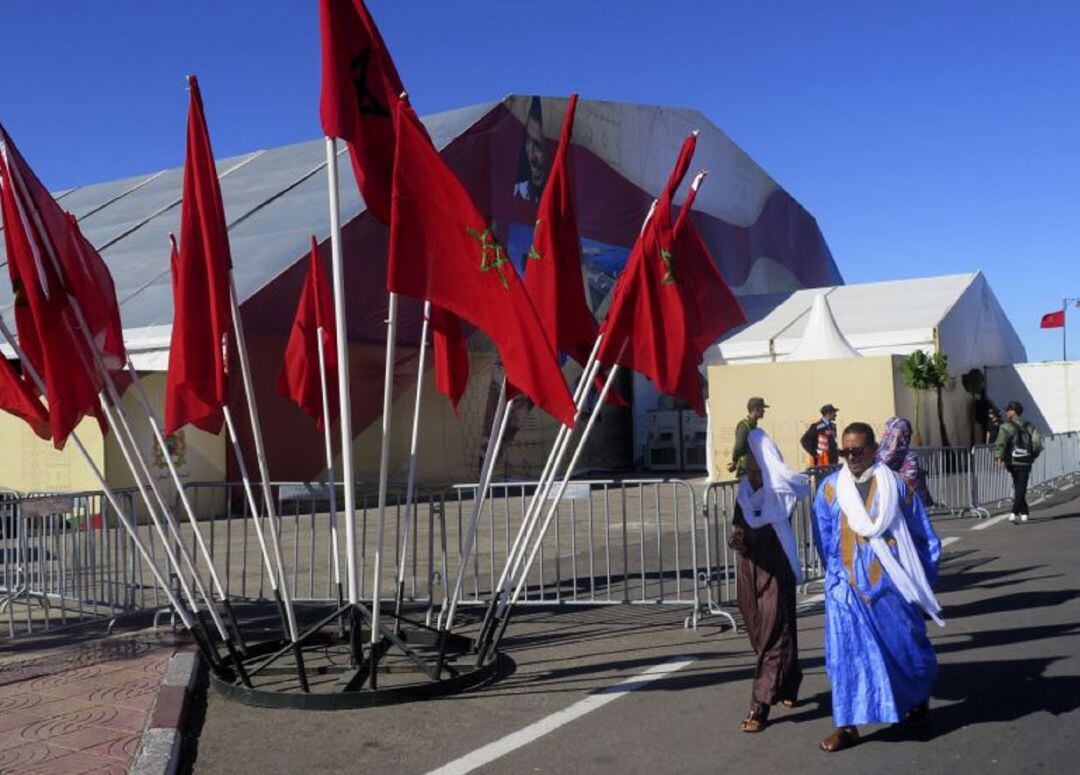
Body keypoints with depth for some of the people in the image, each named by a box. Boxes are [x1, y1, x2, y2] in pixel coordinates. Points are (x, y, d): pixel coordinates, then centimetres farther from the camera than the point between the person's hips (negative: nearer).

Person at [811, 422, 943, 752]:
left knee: (907, 648, 13)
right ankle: (848, 725, 2)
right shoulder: (830, 488, -1)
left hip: (891, 585, -1)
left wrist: (920, 582, 3)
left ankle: (919, 701, 41)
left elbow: (925, 539, 3)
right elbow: (824, 541, 8)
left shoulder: (894, 486, -5)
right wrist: (838, 576, 5)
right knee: (846, 651, -5)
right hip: (848, 588, 1)